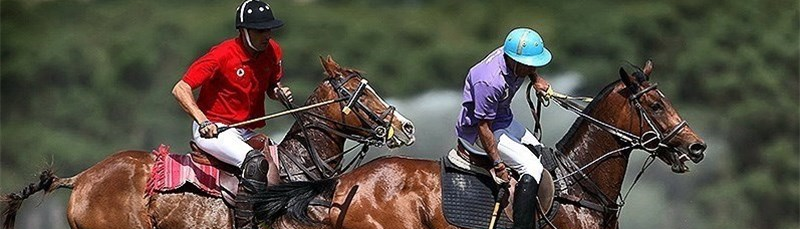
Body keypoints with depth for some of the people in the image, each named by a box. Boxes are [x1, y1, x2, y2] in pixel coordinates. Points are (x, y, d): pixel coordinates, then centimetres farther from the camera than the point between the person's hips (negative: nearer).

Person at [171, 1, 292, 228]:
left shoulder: (273, 51, 2)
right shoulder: (222, 55, -18)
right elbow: (180, 89, -21)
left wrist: (279, 92, -4)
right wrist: (203, 122, -36)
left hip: (249, 132, 8)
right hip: (212, 130, -8)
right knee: (256, 162, -32)